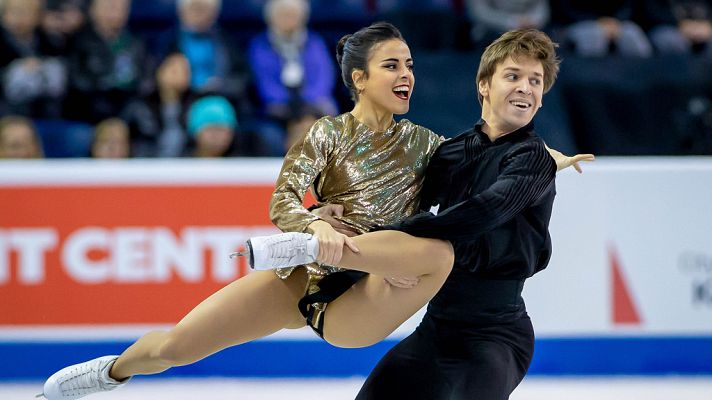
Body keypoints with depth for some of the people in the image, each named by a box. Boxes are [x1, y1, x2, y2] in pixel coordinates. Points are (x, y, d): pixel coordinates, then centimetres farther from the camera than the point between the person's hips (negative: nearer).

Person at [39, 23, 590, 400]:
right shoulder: (329, 136, -1)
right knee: (177, 344, -7)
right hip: (306, 280, 0)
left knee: (440, 251, -30)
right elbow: (284, 201, -13)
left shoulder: (422, 143, 8)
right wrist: (317, 227, -34)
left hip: (356, 308, 0)